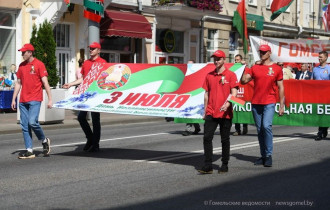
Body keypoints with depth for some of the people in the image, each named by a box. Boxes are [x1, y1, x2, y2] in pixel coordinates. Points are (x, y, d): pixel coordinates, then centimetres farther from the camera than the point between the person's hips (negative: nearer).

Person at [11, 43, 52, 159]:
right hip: (23, 101, 6)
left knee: (32, 122, -19)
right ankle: (29, 151, 6)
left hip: (35, 100, -6)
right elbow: (18, 83, 19)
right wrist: (13, 99, 15)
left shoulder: (39, 64, -3)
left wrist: (50, 99, -10)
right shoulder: (21, 66, 14)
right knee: (24, 125, 2)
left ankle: (44, 141, 7)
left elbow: (45, 83, -6)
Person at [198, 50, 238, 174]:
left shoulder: (230, 75, -1)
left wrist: (228, 103, -26)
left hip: (225, 113, -3)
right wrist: (205, 111, 14)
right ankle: (208, 166, -2)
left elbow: (234, 93, -7)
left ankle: (224, 165, 16)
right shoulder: (209, 76, 12)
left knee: (225, 139, 5)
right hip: (211, 113, 3)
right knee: (207, 138, -5)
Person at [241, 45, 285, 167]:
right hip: (256, 102, 4)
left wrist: (281, 106, 0)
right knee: (259, 129, 8)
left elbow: (280, 88, 4)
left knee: (266, 126, -19)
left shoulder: (276, 69, 3)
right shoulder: (255, 68, 10)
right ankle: (263, 156, 16)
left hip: (269, 103, -4)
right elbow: (243, 81, 4)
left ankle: (269, 155, -10)